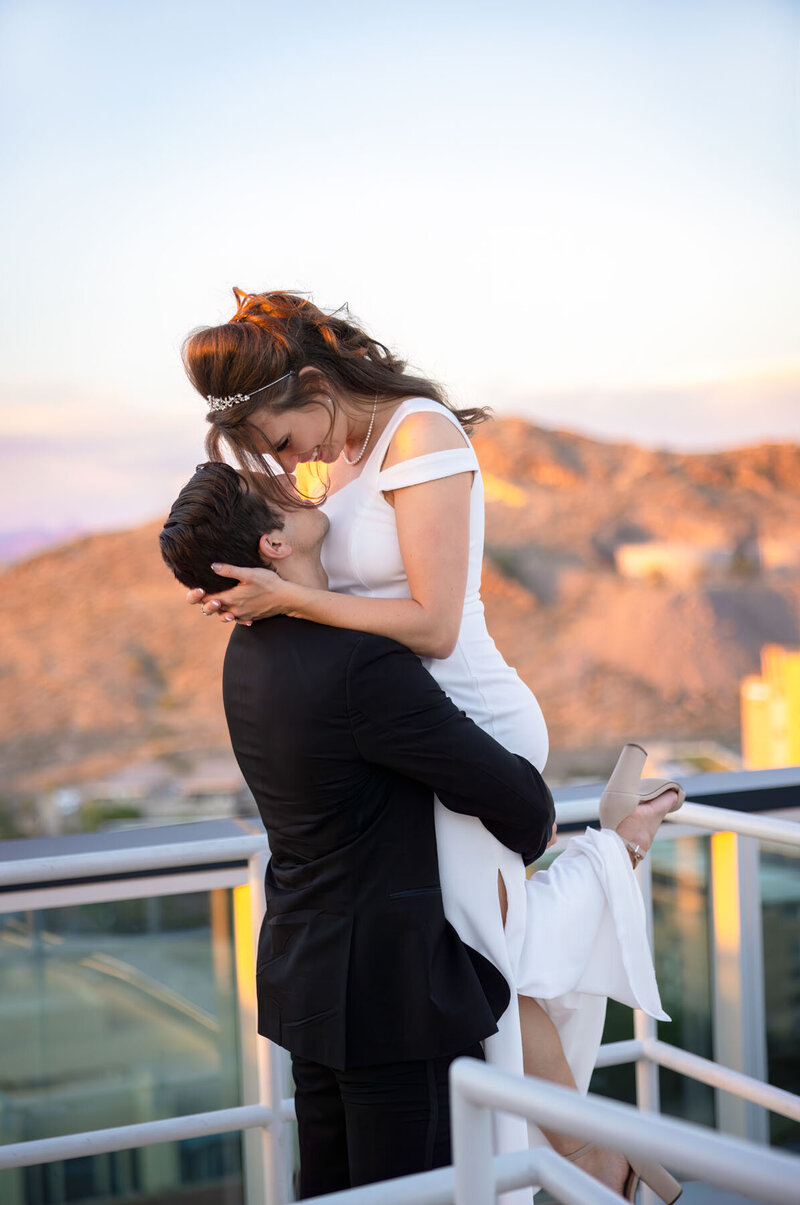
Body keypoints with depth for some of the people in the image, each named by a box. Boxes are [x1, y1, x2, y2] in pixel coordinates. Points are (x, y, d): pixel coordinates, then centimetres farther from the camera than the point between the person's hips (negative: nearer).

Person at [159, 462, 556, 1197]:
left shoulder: (252, 651, 3)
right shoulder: (361, 663, -25)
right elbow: (511, 795, -16)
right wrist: (532, 834, 4)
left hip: (312, 972, 9)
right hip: (395, 989, -9)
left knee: (329, 1189, 19)